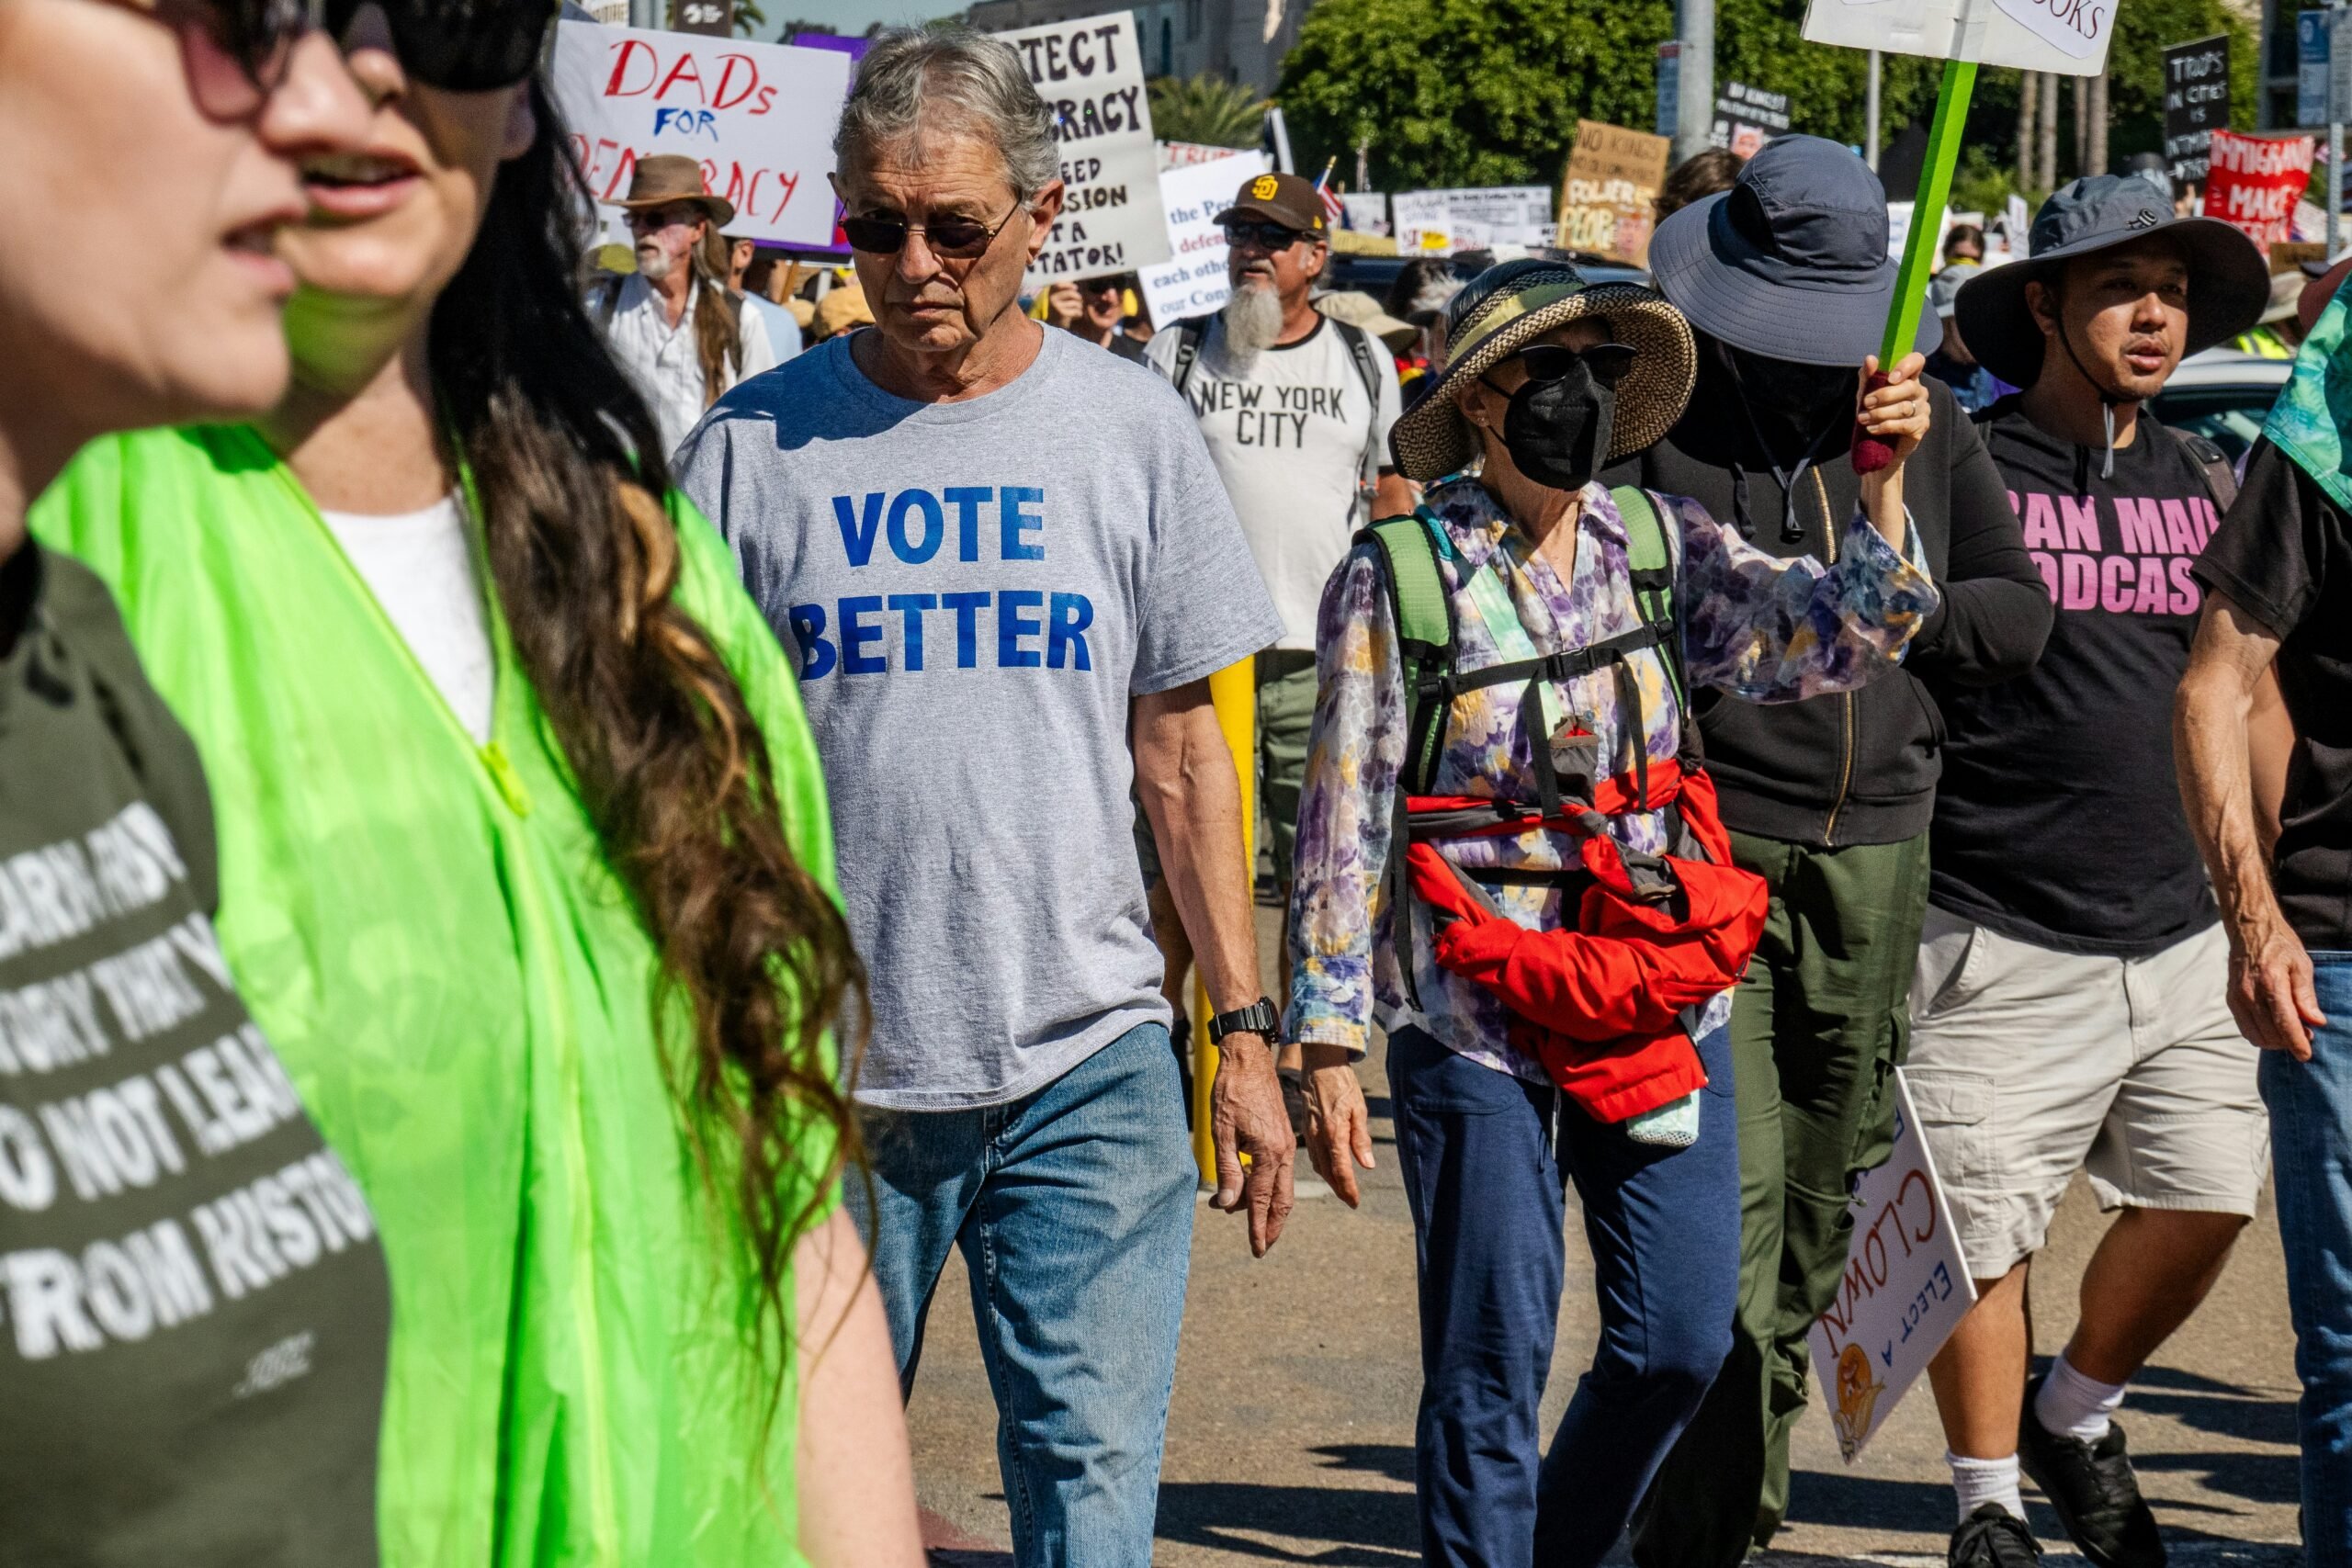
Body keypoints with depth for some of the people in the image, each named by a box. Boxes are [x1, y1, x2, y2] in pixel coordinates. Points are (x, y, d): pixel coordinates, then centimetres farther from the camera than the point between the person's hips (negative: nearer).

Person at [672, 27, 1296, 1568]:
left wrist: (1247, 1032, 6)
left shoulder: (1133, 427, 4)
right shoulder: (755, 443, 0)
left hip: (1089, 1054, 0)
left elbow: (1184, 749, 9)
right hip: (822, 1063, 0)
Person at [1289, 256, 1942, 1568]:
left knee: (1682, 1340, 7)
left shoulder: (1663, 547, 5)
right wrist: (1329, 1043, -6)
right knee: (1491, 1362, 0)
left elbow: (1841, 637, -7)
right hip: (1474, 1016, -4)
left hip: (1664, 994, 4)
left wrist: (1885, 485, -22)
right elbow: (1344, 825, -4)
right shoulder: (1395, 582, -5)